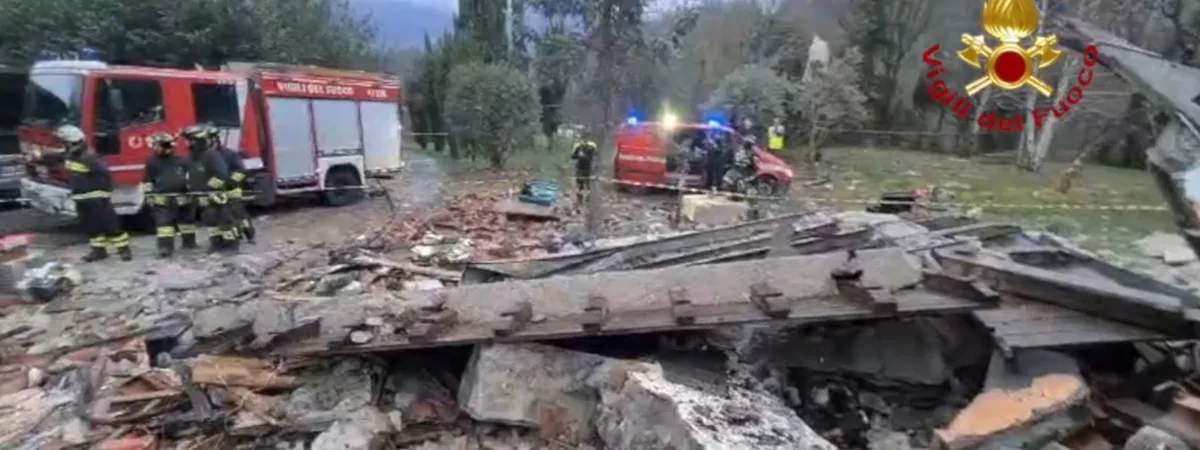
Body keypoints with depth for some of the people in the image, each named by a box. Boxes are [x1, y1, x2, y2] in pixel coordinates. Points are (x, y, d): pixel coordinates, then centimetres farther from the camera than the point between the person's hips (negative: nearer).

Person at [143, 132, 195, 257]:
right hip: (162, 198, -2)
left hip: (183, 197, 2)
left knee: (187, 219, 6)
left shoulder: (181, 161, 7)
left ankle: (189, 241, 12)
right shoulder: (152, 162, 6)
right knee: (164, 222, 0)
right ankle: (165, 247, 2)